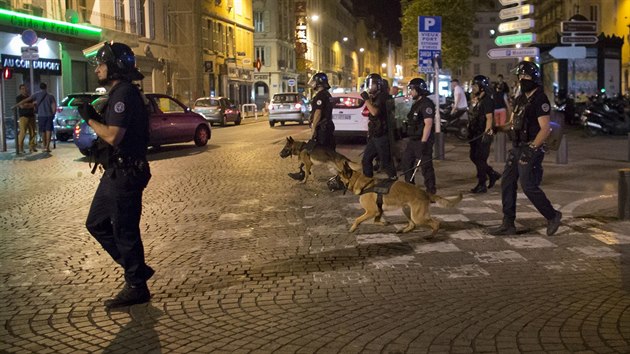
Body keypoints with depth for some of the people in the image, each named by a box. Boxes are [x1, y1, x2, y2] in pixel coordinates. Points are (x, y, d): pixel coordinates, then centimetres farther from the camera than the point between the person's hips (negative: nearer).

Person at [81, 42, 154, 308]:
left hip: (126, 174, -11)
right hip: (116, 173, 11)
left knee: (124, 232, -1)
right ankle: (137, 270, 24)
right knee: (96, 224, 18)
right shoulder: (119, 93, 16)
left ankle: (136, 288, 12)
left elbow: (113, 136, -27)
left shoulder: (124, 94, -17)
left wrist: (90, 119, -13)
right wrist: (93, 118, 6)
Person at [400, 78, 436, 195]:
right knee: (406, 161, 16)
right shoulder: (416, 104, 17)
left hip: (422, 141, -10)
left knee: (425, 165, -5)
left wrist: (423, 142, -26)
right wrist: (408, 136, 22)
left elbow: (428, 124, -22)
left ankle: (431, 190, 3)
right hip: (413, 140, 10)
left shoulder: (426, 104, -15)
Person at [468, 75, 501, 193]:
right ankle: (493, 174, 26)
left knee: (480, 159, -6)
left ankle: (482, 185, 1)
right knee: (474, 157, 13)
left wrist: (486, 133, -26)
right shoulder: (477, 100, 16)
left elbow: (489, 118, -20)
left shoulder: (487, 101, -13)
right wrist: (470, 130, 21)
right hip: (476, 134, 10)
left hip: (483, 135, -10)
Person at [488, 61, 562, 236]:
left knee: (529, 187, -6)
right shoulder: (521, 99, 14)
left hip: (531, 151, -9)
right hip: (516, 149, 9)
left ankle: (552, 216, 14)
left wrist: (532, 148, -23)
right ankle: (508, 224, 13)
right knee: (507, 184, 7)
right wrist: (498, 128, 0)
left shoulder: (540, 100, -13)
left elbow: (545, 129, -18)